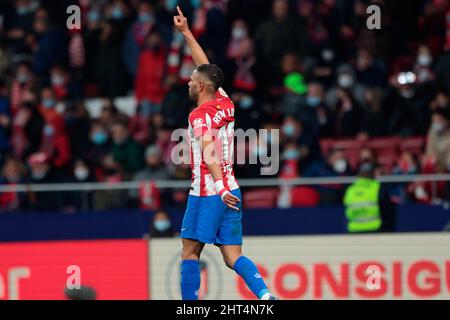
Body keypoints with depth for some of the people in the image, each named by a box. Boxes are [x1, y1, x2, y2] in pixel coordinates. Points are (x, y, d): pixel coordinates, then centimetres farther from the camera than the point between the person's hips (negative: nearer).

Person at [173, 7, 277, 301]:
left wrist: (219, 187, -38)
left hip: (207, 193, -7)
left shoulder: (200, 115, -9)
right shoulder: (225, 103, 12)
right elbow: (206, 68, 27)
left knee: (190, 254, 2)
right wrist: (186, 33, 33)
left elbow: (209, 152, -25)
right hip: (231, 192, 7)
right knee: (233, 257, 2)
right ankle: (265, 294, -19)